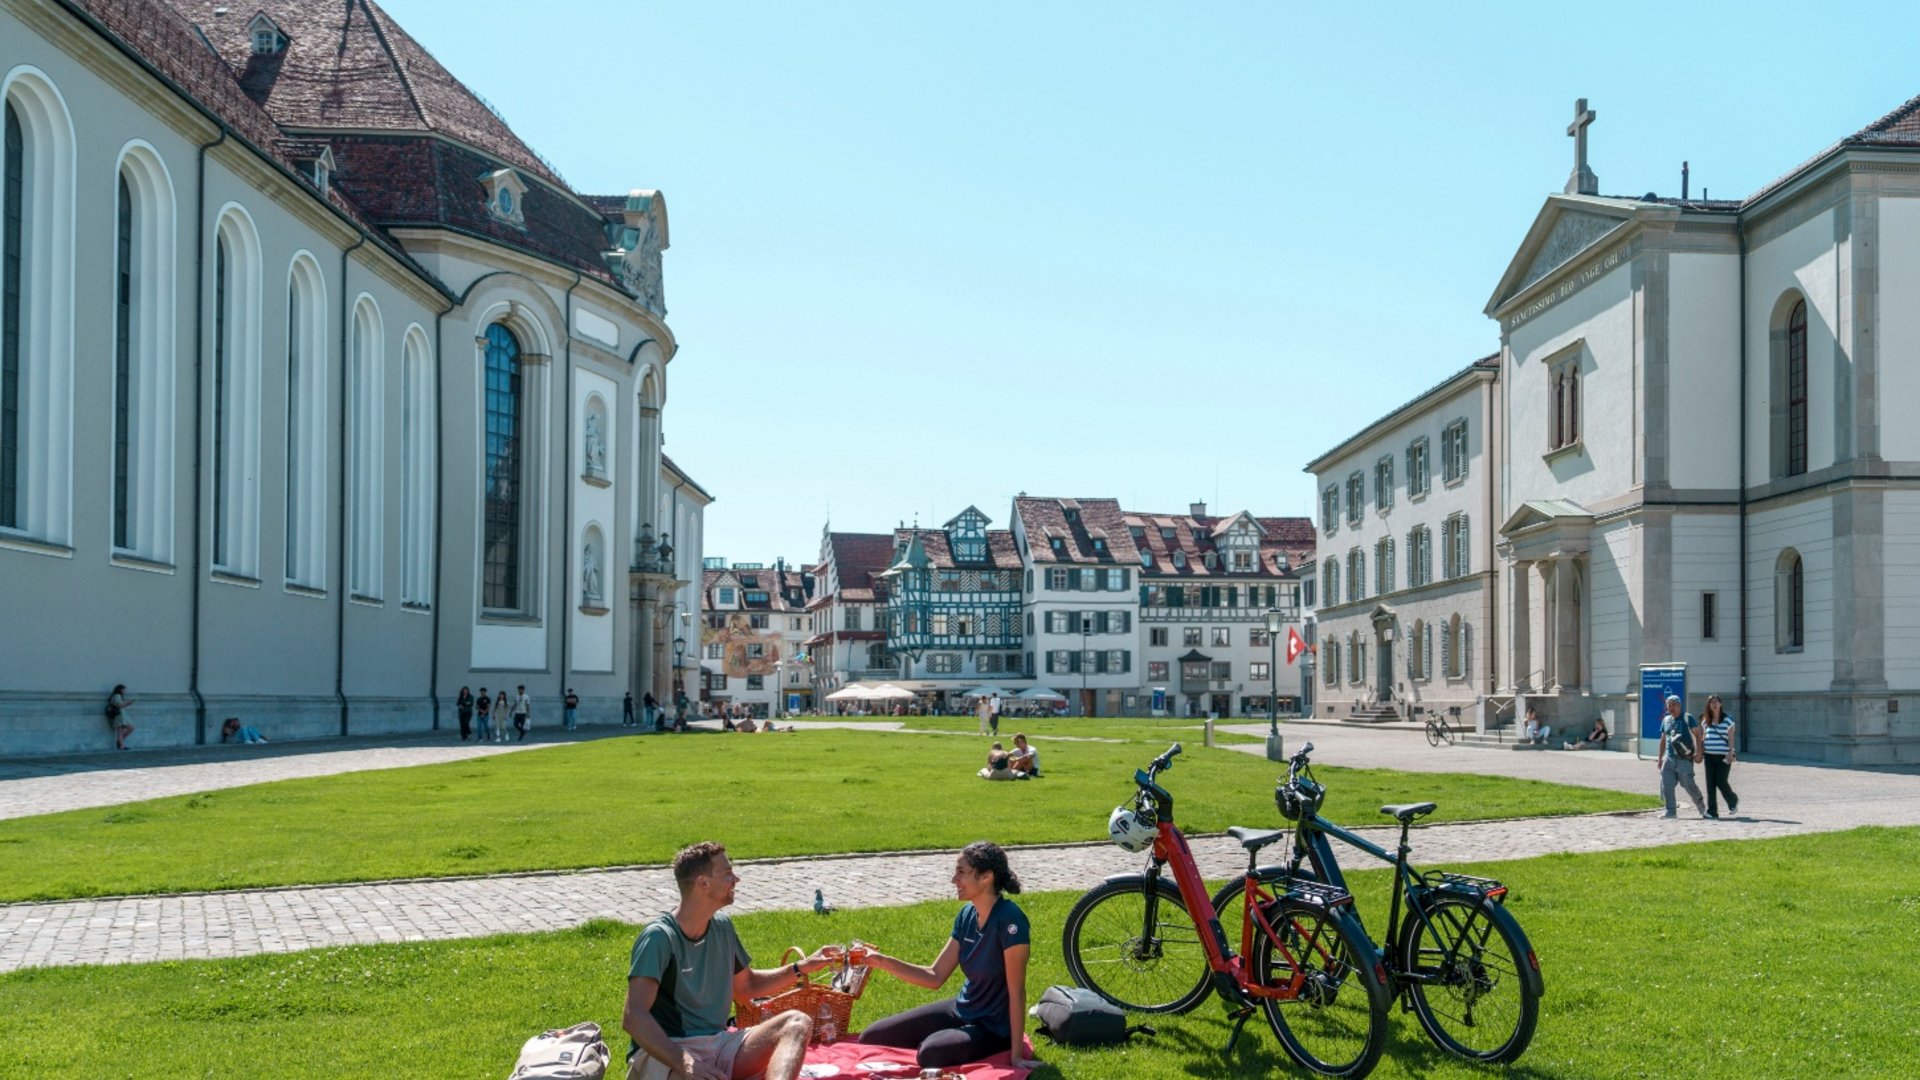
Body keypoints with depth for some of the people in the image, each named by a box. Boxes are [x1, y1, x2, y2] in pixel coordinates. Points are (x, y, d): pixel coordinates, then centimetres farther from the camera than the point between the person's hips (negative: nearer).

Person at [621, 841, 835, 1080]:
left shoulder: (722, 927, 12)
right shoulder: (659, 937, -13)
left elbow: (746, 985, 29)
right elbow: (633, 1017, -24)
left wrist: (802, 968, 17)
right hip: (664, 1051, -8)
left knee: (797, 1023, -19)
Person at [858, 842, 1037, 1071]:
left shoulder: (1009, 919, -25)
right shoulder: (967, 914, -1)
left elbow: (1017, 991, -23)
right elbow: (934, 977, 1)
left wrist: (1016, 1054, -22)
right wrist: (882, 962, -10)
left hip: (994, 1028, -7)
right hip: (961, 1010, 7)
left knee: (930, 1053, -36)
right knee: (871, 1038, 3)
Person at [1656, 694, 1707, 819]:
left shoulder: (1687, 718, -1)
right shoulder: (1666, 720, 16)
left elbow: (1697, 735, -3)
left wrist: (1698, 752, -13)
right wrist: (1660, 758, 19)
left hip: (1684, 758, -5)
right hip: (1669, 758, 5)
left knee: (1688, 784, -4)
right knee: (1666, 785, -2)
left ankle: (1702, 808, 17)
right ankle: (1670, 811, 4)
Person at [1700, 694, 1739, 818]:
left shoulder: (1727, 719, 0)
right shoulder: (1705, 721, 12)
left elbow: (1730, 737, -3)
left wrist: (1730, 753, -12)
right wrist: (1701, 753, 11)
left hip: (1723, 756, -4)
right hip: (1709, 756, 4)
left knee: (1721, 782, -8)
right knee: (1710, 783, 0)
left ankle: (1733, 801, 21)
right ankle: (1712, 811, 3)